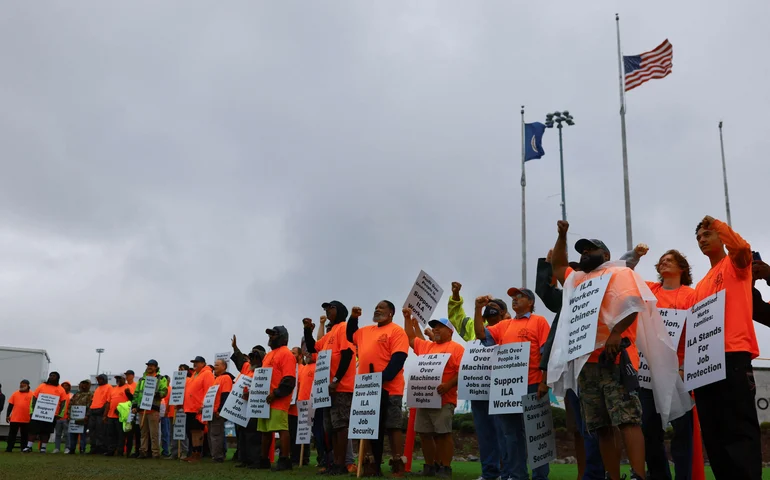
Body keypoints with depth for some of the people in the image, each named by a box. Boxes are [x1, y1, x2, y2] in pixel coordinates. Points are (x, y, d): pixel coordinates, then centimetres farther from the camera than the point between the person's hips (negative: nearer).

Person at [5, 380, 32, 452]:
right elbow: (10, 405, 9)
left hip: (26, 420, -2)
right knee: (12, 434, 6)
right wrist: (7, 415, 5)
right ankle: (9, 448, 12)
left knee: (25, 435, 6)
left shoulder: (32, 394, -1)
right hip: (14, 419, 2)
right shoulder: (15, 394, 7)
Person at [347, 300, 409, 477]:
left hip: (388, 388, -7)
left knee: (392, 426, -6)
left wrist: (382, 378, -22)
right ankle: (374, 464, 16)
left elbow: (398, 359, -14)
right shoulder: (366, 331, 19)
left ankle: (398, 465, -4)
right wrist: (353, 318, 18)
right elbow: (350, 336, 34)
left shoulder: (396, 331, -4)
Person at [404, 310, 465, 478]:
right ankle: (430, 466, 16)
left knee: (443, 434, -6)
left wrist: (449, 385, -24)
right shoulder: (426, 346, 20)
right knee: (424, 433, 7)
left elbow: (463, 373, -11)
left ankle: (445, 468, 0)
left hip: (443, 400, -7)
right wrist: (408, 318, 25)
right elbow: (410, 338, 31)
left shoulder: (456, 348, -2)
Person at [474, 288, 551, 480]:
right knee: (511, 432, 9)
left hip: (531, 385, -6)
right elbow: (481, 334, 8)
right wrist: (479, 309, -2)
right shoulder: (504, 325, 17)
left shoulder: (539, 321, 2)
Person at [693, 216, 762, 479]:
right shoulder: (701, 285, 25)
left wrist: (717, 223, -9)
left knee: (739, 430, -9)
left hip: (732, 356, -8)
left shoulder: (735, 264, 6)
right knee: (714, 434, 7)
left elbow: (742, 248, -20)